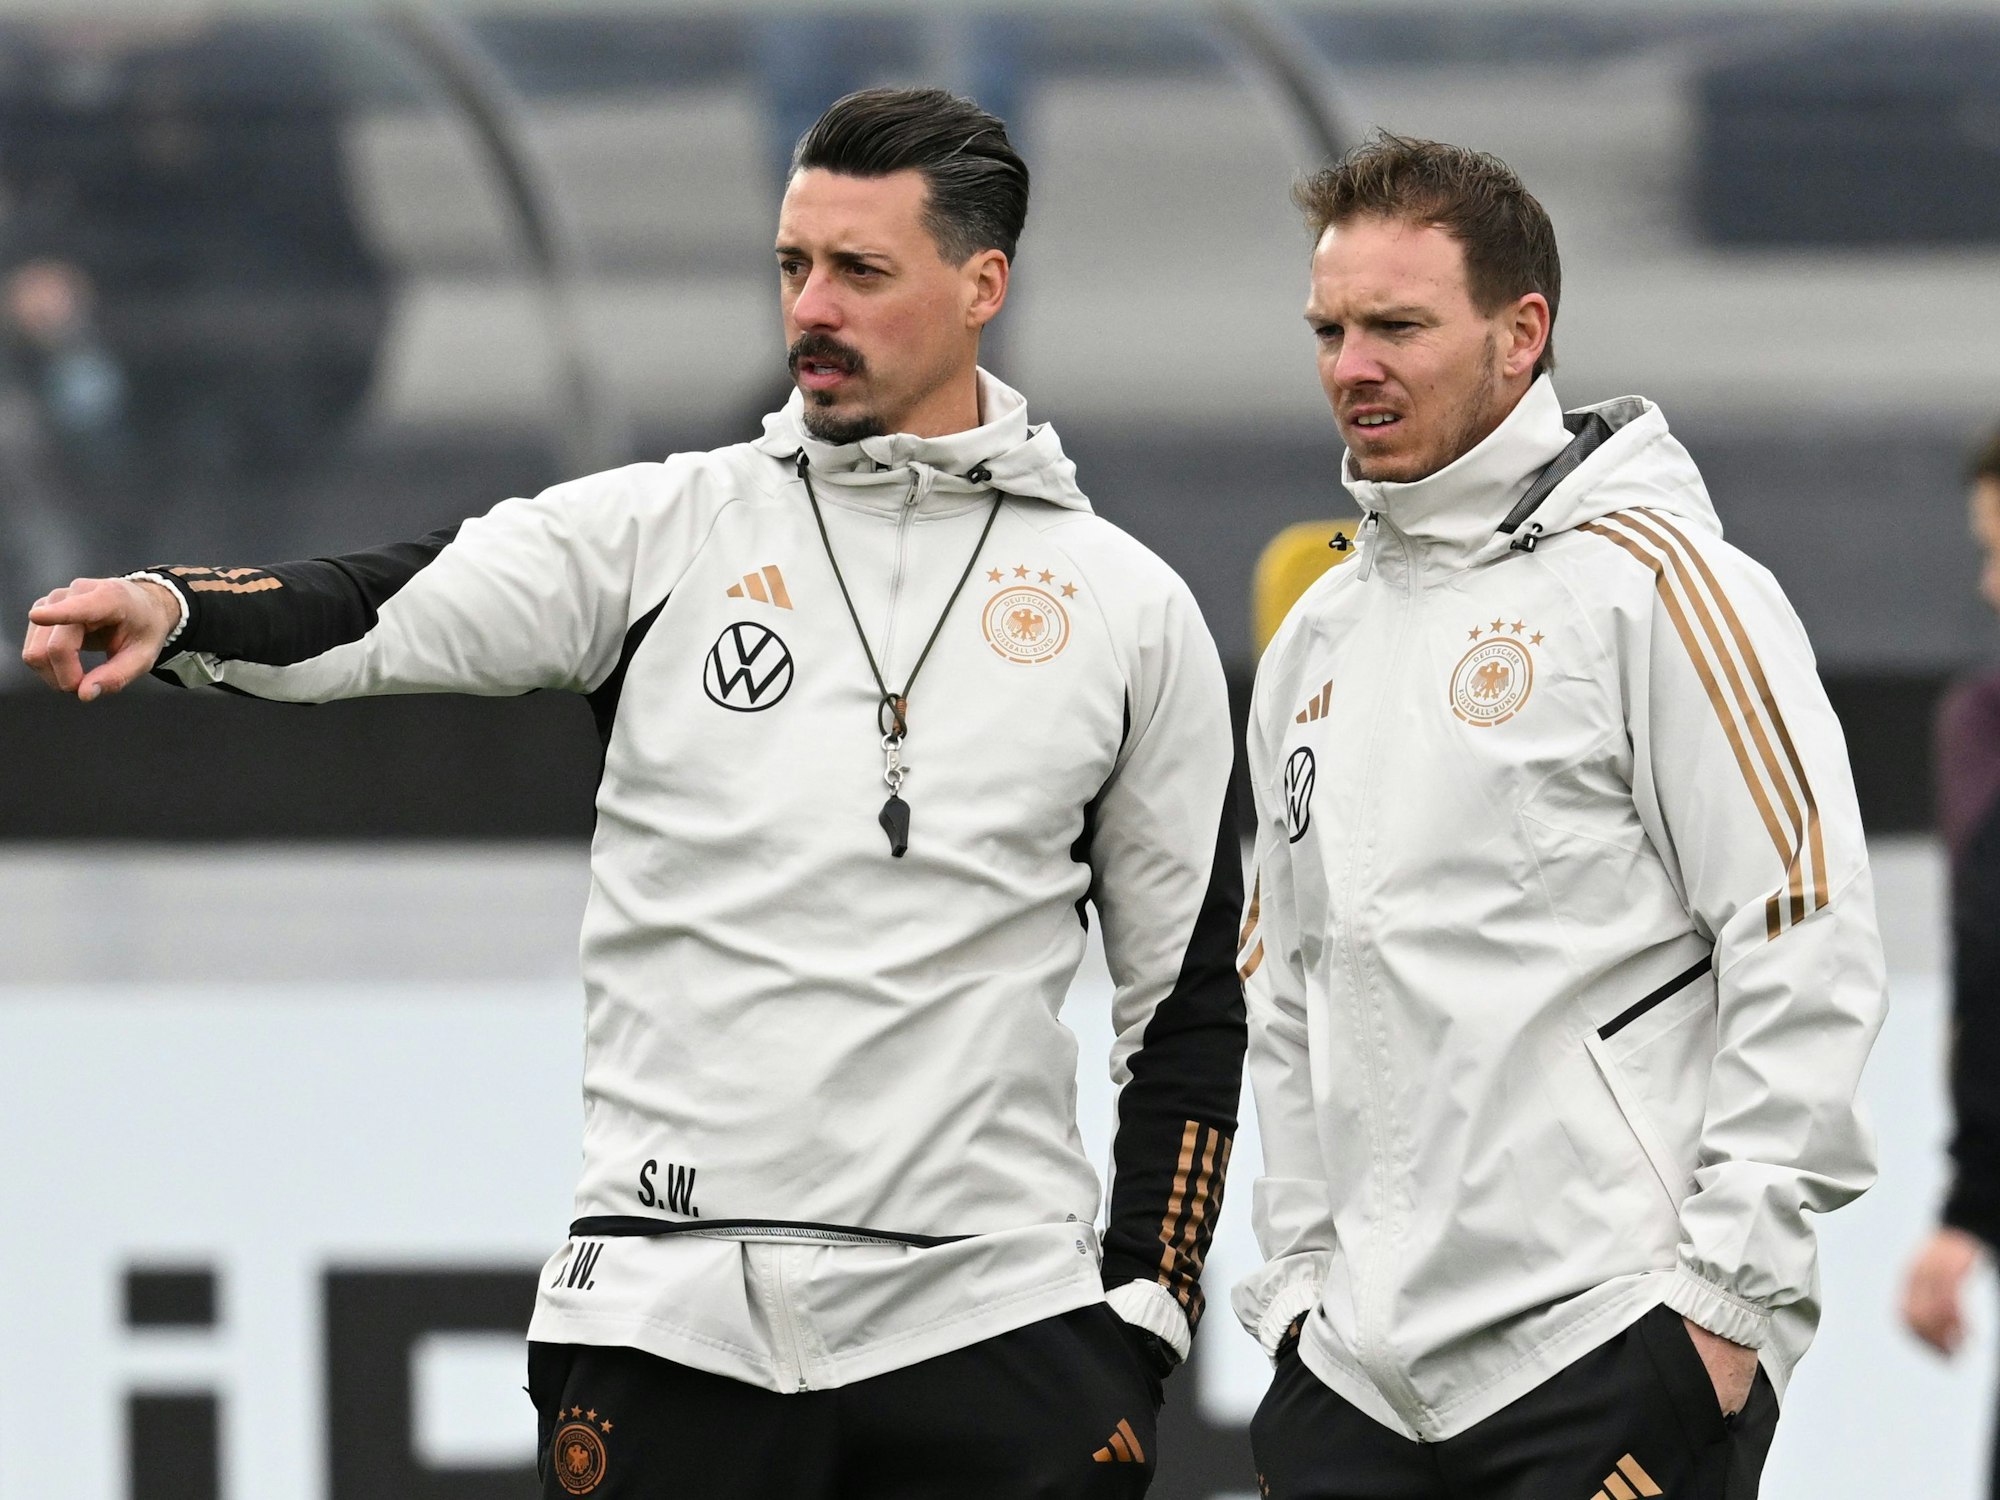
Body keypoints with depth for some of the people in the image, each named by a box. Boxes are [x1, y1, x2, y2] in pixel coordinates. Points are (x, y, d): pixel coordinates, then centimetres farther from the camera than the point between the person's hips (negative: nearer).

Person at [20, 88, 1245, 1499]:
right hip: (667, 1319, 0)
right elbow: (380, 614, -9)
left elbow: (1188, 1004, 10)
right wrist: (168, 610, -30)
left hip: (992, 1331, 0)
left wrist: (1137, 1334, 3)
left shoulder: (1128, 609, 7)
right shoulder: (664, 532, 6)